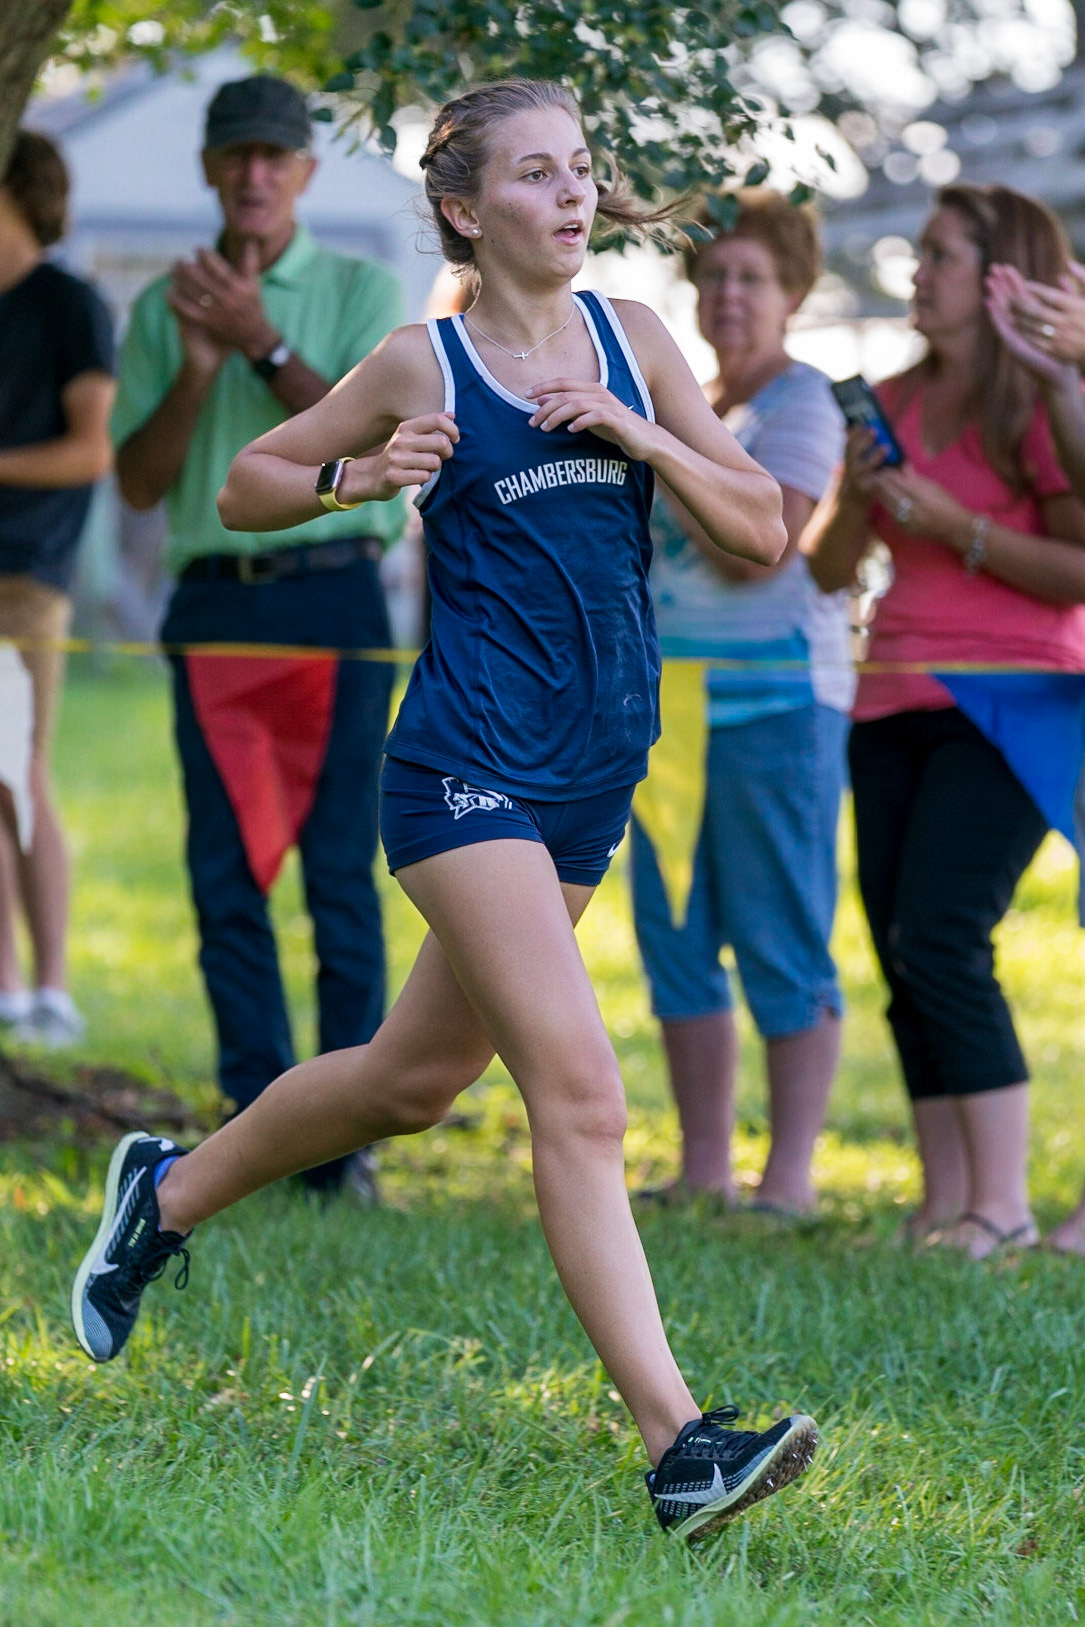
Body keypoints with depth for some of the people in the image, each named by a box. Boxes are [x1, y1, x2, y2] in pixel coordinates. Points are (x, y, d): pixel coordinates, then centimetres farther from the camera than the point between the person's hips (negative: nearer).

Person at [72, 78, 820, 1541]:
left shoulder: (631, 340, 8)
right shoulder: (422, 367, -2)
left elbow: (761, 531, 7)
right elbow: (244, 486, 10)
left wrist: (639, 435, -7)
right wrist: (352, 481, -10)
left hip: (593, 777, 6)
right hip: (467, 769, -6)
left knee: (413, 1080, 19)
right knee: (580, 1093, -16)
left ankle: (170, 1192, 42)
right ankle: (677, 1441, -20)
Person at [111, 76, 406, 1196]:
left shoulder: (360, 291, 6)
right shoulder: (163, 307, 12)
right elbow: (138, 481, 6)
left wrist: (262, 343, -13)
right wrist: (198, 365, -8)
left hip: (332, 602, -3)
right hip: (212, 607, 3)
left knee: (341, 875, -6)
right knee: (225, 880, 0)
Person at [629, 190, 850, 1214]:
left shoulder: (798, 404, -7)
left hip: (775, 699, -8)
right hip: (673, 703, 8)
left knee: (780, 945, -5)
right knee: (675, 939, 9)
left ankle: (789, 1175, -1)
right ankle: (702, 1168, 16)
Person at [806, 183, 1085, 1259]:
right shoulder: (896, 405, 14)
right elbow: (828, 567, 16)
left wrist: (956, 524, -16)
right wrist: (856, 493, -3)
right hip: (897, 707, 7)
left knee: (940, 939, -17)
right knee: (902, 958, 3)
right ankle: (943, 1206, 7)